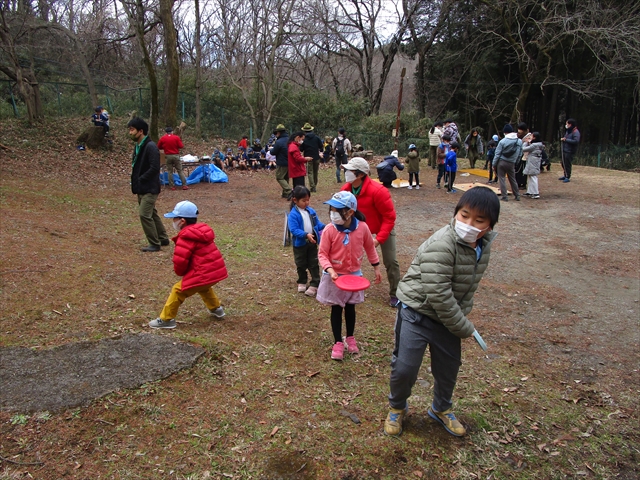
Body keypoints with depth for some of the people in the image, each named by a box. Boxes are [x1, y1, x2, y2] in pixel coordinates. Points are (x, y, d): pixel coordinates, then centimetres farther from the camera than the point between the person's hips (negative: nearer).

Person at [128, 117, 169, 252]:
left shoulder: (150, 147, -18)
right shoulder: (138, 146, 11)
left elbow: (154, 168, -24)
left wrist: (140, 179, -17)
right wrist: (135, 180, 5)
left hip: (149, 188, -10)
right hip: (142, 188, 10)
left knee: (144, 214, -9)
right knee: (151, 214, 16)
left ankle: (154, 244, 1)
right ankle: (163, 239, 28)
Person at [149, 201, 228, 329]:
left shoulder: (186, 237, -13)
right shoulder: (202, 230, 14)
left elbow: (180, 260, -18)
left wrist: (180, 272, 5)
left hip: (203, 275, -9)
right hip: (217, 271, 9)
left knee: (178, 290, 0)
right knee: (203, 287, 37)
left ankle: (166, 319, 5)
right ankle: (216, 309, 49)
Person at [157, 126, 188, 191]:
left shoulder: (163, 138, 1)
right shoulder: (176, 137, -4)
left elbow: (159, 147, 9)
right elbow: (181, 147, -6)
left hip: (168, 156, 1)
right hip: (176, 155, -1)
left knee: (170, 171, 9)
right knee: (180, 171, 4)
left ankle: (172, 186, 8)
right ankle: (184, 185, 1)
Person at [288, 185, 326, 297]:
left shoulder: (311, 211, 0)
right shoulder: (293, 214, -17)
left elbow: (317, 223, 7)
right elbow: (294, 230, -23)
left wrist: (325, 227, -13)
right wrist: (306, 235, -34)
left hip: (312, 243, 4)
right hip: (300, 244, -3)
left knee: (313, 264, 7)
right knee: (301, 265, 13)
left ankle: (315, 284, 14)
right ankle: (302, 282, 32)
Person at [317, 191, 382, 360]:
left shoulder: (362, 227, -15)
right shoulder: (329, 230, -21)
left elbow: (370, 247, 3)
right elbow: (322, 254, -15)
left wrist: (376, 267, 8)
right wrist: (330, 270, -30)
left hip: (354, 274, 2)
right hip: (335, 276, -2)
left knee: (350, 307, 17)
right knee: (336, 309, 9)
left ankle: (350, 338, 38)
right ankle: (338, 342, 24)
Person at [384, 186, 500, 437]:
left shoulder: (483, 246, -3)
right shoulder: (441, 245, -29)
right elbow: (438, 295, -29)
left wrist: (463, 317, 2)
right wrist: (465, 328, -18)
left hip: (448, 316, 7)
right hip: (416, 312, -7)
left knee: (449, 367, 17)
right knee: (404, 368, -3)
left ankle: (441, 409, 46)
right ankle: (397, 408, 29)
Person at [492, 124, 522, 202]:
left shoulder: (502, 141, -12)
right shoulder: (519, 141, 0)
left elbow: (497, 154, -9)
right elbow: (520, 154, 5)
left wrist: (494, 164, -1)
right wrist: (515, 162, 17)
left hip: (501, 162, -4)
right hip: (511, 163, 4)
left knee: (502, 179, 4)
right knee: (513, 179, 16)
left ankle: (504, 196, 2)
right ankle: (517, 196, 22)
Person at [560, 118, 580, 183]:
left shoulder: (575, 132, -14)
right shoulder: (568, 131, 14)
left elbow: (576, 141, -24)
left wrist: (566, 140, -22)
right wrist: (563, 139, 8)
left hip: (570, 151, -9)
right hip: (564, 150, 9)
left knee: (567, 164, -5)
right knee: (564, 164, 15)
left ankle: (568, 177, 5)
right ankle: (565, 175, 29)